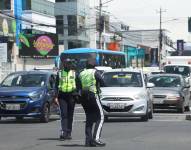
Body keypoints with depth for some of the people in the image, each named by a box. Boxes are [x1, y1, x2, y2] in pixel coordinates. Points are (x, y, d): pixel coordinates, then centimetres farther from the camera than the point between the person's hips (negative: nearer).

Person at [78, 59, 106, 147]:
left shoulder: (81, 74, 13)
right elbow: (102, 82, -9)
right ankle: (96, 138, -18)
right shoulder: (95, 72, -1)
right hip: (93, 95, -6)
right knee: (100, 117, -3)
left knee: (89, 119, 12)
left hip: (83, 97, 6)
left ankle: (88, 140, 5)